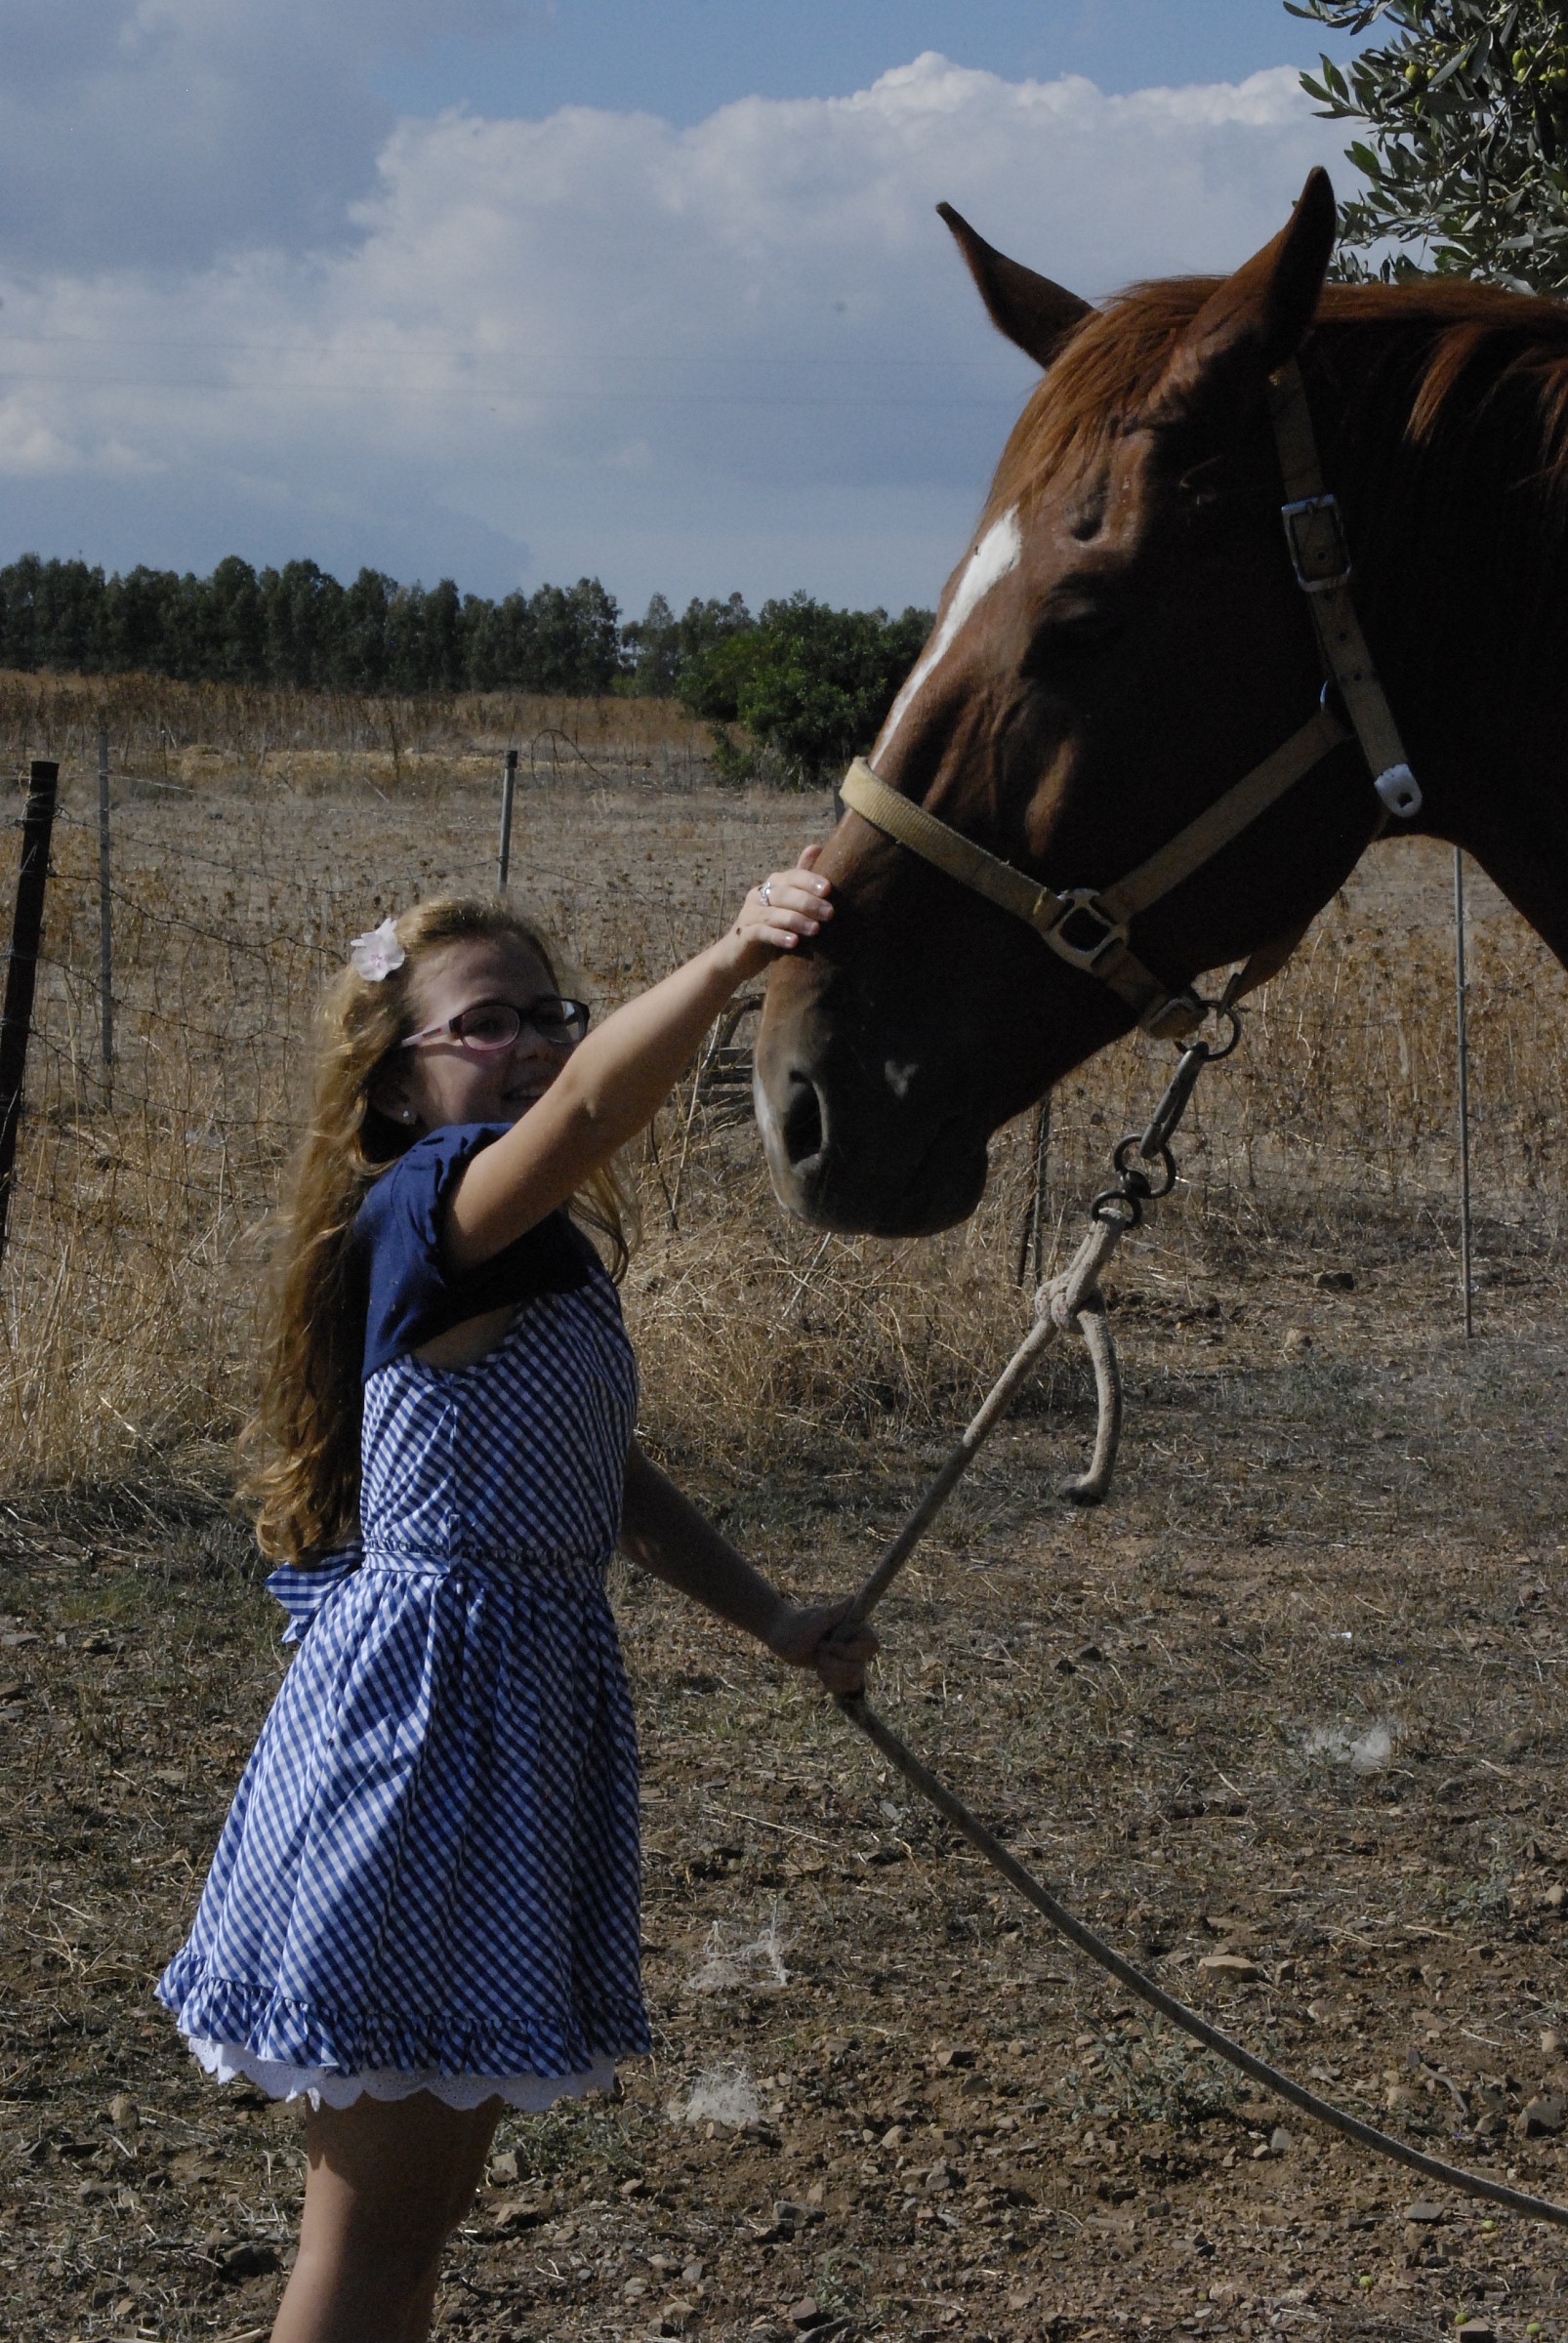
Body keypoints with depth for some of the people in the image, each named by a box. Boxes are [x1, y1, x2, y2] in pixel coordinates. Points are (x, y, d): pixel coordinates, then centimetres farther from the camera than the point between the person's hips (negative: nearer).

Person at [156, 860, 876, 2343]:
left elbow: (602, 1480, 22)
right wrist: (730, 958, -50)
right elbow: (588, 1107, -36)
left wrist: (774, 1623, 15)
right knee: (378, 2213, -3)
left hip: (533, 1703, 10)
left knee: (433, 2181, 18)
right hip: (422, 1712, -10)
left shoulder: (555, 1253, 14)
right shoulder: (423, 1210, -15)